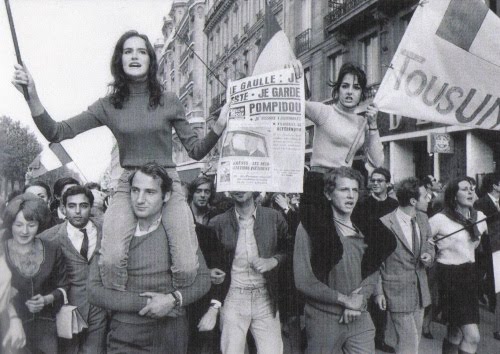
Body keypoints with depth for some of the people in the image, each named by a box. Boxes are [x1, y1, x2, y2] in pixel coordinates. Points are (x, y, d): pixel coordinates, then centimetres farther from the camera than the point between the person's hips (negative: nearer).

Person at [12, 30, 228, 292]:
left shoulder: (169, 102, 6)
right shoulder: (109, 106, 7)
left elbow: (196, 151, 9)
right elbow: (57, 133, 2)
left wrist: (218, 128, -9)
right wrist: (32, 97, -11)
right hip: (128, 185, 0)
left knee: (187, 268, -17)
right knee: (111, 260, -27)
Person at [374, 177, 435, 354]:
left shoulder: (422, 218, 3)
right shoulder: (385, 224, -18)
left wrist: (429, 255, -4)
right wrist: (378, 291, -10)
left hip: (420, 289, 7)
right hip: (398, 291, -7)